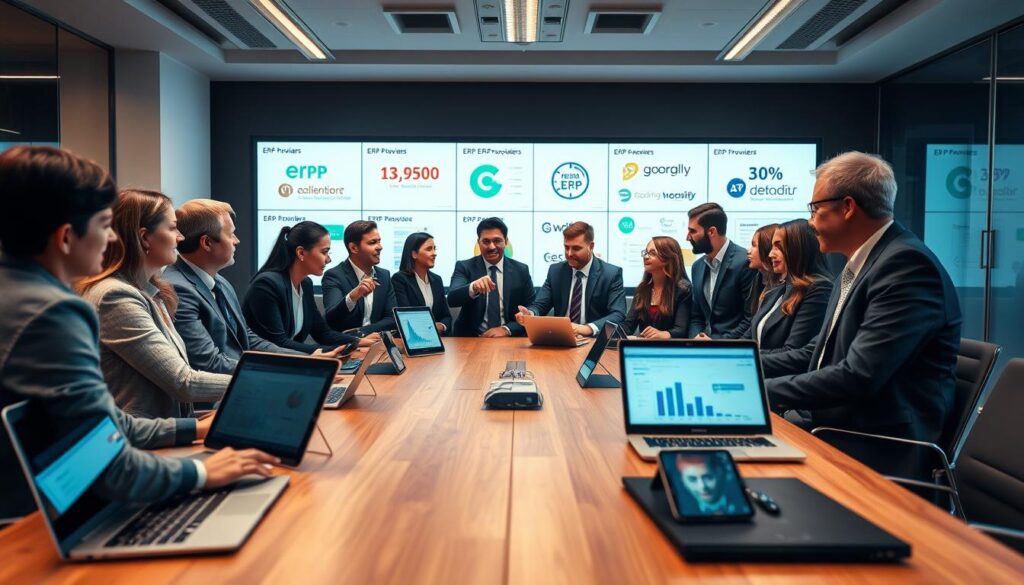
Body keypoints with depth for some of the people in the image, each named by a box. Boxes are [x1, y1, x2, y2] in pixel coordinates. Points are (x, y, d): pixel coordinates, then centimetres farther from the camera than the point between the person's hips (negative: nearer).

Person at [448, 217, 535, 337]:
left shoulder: (521, 270, 4)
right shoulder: (464, 267, 0)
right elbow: (452, 299, -16)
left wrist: (506, 329, -12)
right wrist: (473, 288, -36)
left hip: (510, 339, 1)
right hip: (471, 340, -1)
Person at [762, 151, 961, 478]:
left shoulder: (907, 263, -18)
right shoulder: (858, 265, 11)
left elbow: (859, 376, -26)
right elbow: (819, 354, 14)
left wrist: (766, 389, -17)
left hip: (880, 455, -8)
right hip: (842, 433, 8)